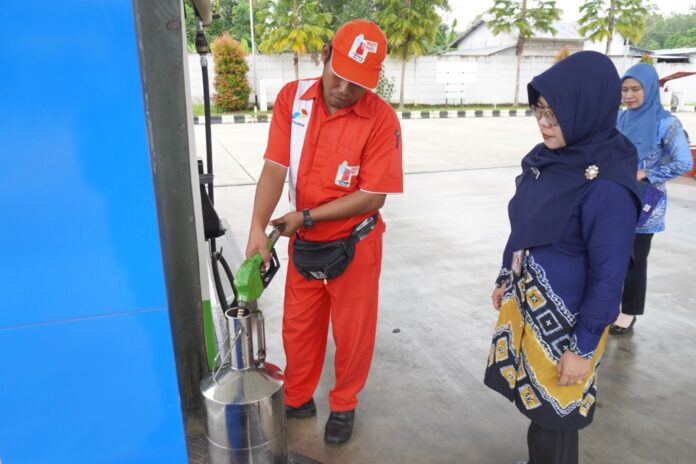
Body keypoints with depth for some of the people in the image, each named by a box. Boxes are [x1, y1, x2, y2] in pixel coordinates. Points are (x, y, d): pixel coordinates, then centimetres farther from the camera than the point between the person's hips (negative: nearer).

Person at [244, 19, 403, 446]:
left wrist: (306, 216, -18)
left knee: (353, 331, 14)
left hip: (354, 245, -3)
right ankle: (298, 399, 43)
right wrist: (258, 229, -25)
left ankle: (344, 406, 39)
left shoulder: (382, 118, -19)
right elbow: (274, 168, -13)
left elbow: (372, 196, -19)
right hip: (303, 242, 4)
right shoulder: (292, 97, -8)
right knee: (298, 326, 18)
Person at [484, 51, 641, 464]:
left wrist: (583, 348, -13)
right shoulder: (547, 157, -1)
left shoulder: (608, 184, -23)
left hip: (565, 318, -7)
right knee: (532, 400, 22)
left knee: (554, 411, 12)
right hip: (525, 302, 7)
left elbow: (609, 275, -19)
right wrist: (505, 279, 18)